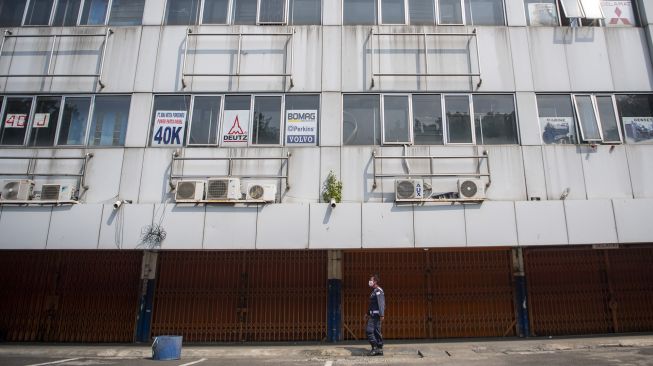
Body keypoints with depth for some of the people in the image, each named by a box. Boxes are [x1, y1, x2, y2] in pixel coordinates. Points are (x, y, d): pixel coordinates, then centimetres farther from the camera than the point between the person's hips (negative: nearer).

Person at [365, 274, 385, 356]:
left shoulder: (378, 291, -13)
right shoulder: (374, 291, 18)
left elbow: (381, 303, -21)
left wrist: (382, 315, -28)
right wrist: (368, 313, 30)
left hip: (376, 314, -10)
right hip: (373, 314, 10)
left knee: (369, 330, -11)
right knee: (376, 331, 9)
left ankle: (375, 348, -6)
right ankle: (380, 349, 13)